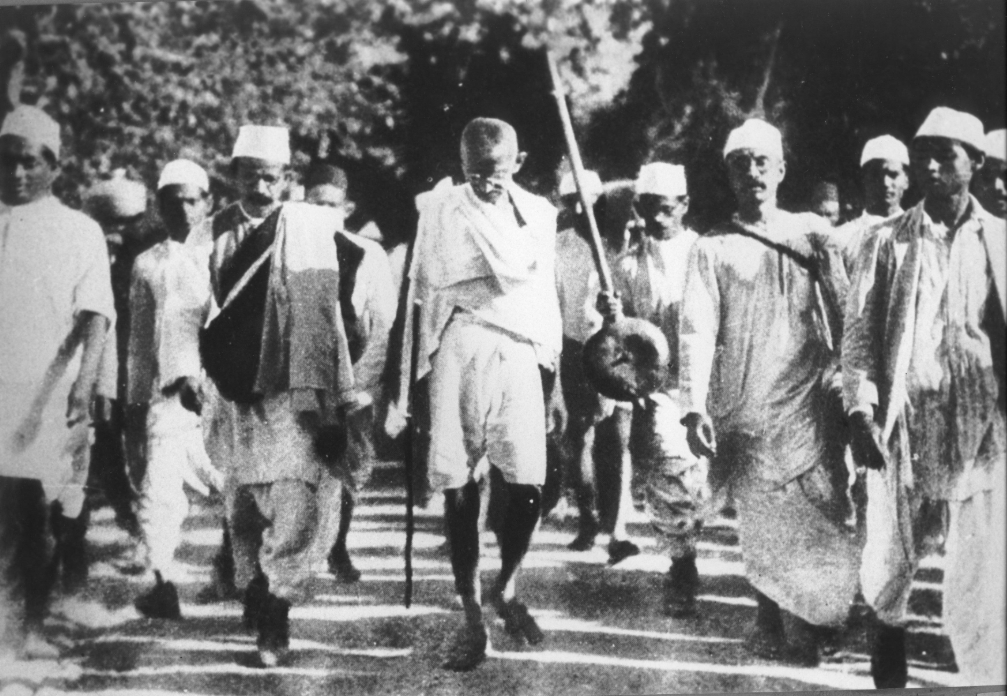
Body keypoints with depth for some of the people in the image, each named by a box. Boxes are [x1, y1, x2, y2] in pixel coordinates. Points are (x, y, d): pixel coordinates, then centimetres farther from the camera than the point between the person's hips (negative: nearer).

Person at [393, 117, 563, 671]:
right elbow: (420, 292, 4)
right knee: (459, 487, -2)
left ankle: (505, 589, 19)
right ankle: (471, 616, 10)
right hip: (459, 350, -2)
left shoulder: (538, 212, 14)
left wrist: (554, 375, 16)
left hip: (520, 355, 2)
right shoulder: (441, 209, 6)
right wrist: (404, 379, 0)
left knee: (525, 486, -8)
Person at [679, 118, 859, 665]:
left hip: (813, 408, 1)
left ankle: (811, 630, 8)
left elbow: (845, 314, 9)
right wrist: (695, 407, -15)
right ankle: (775, 630, 13)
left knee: (824, 524, -3)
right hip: (747, 411, -1)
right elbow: (697, 330, -4)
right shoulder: (712, 249, 6)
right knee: (764, 527, 1)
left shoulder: (813, 234, 11)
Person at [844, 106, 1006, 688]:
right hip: (904, 422, 1)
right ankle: (889, 626, 45)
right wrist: (861, 409, -10)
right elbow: (860, 329, 1)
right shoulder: (888, 241, 4)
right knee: (892, 553, 14)